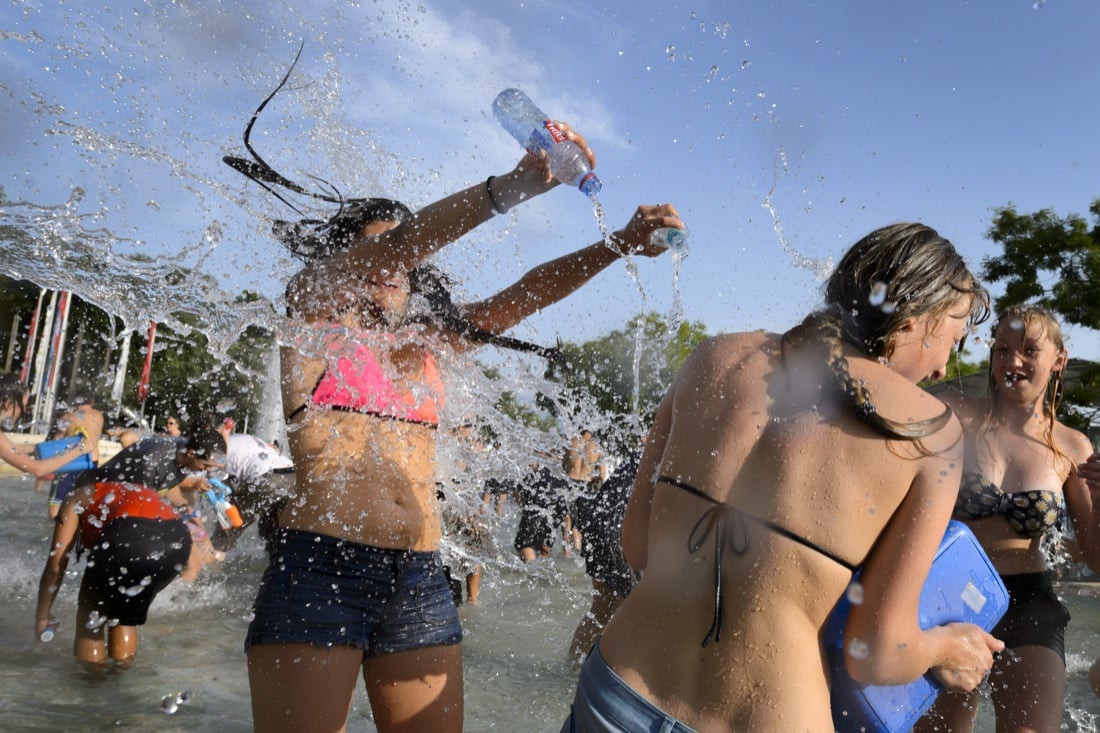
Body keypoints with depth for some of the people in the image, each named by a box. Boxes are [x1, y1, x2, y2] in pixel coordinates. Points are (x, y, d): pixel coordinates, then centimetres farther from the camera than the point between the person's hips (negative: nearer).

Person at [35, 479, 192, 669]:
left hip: (131, 536, -6)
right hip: (176, 537, 6)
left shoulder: (78, 498, 29)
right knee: (125, 615, 31)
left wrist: (42, 616, 31)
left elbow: (56, 565, 19)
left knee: (90, 620, 21)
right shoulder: (139, 494, 41)